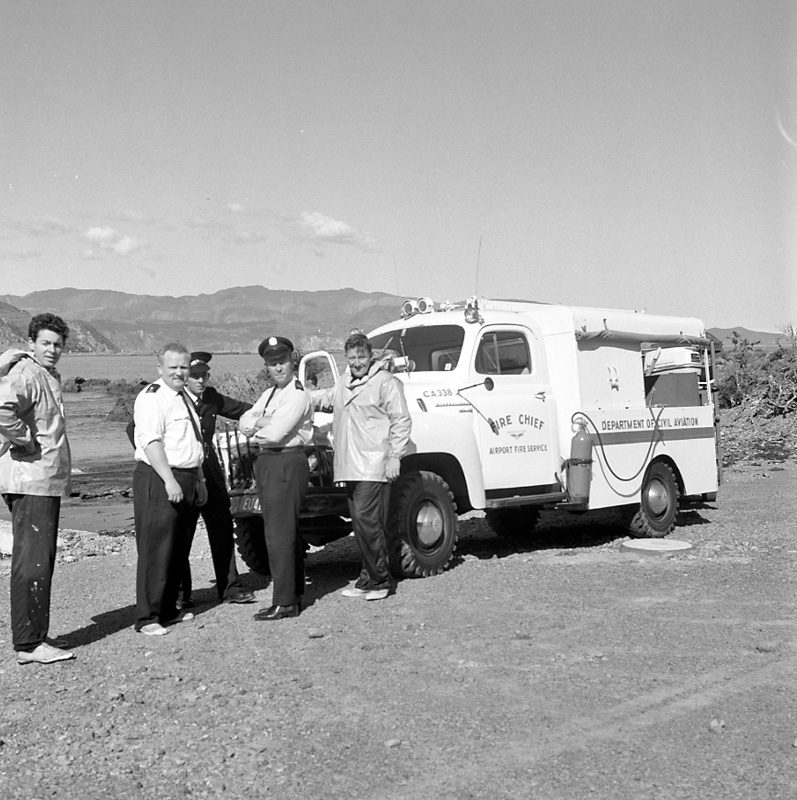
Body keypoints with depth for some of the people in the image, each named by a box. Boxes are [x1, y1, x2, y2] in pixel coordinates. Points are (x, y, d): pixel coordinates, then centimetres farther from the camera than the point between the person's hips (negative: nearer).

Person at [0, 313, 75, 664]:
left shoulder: (49, 375, 16)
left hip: (46, 481, 10)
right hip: (30, 481, -10)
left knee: (40, 560, 15)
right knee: (32, 561, -9)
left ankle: (35, 635, 24)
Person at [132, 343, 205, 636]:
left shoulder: (183, 398, 19)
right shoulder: (152, 398, -12)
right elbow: (151, 442, -21)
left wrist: (199, 480, 25)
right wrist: (169, 480, -27)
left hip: (185, 481, 10)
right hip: (158, 481, -10)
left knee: (177, 549, 15)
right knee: (155, 550, -7)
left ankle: (167, 609, 26)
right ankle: (147, 618, -1)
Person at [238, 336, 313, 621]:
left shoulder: (298, 395, -13)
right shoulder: (269, 395, 17)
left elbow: (275, 433, -21)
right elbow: (243, 423, 8)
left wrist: (256, 429, -1)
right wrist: (262, 421, -12)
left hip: (287, 464, -10)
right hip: (267, 464, 10)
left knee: (279, 534, -10)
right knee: (288, 533, 16)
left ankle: (284, 602, -5)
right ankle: (294, 594, 26)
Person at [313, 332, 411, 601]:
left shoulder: (386, 382, -5)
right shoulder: (343, 382, 17)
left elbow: (401, 421, -7)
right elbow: (329, 400, 36)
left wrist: (394, 457, -13)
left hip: (374, 466, -7)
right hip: (349, 466, 7)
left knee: (366, 520, -12)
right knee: (360, 524, 10)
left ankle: (381, 580, -2)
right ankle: (369, 578, 18)